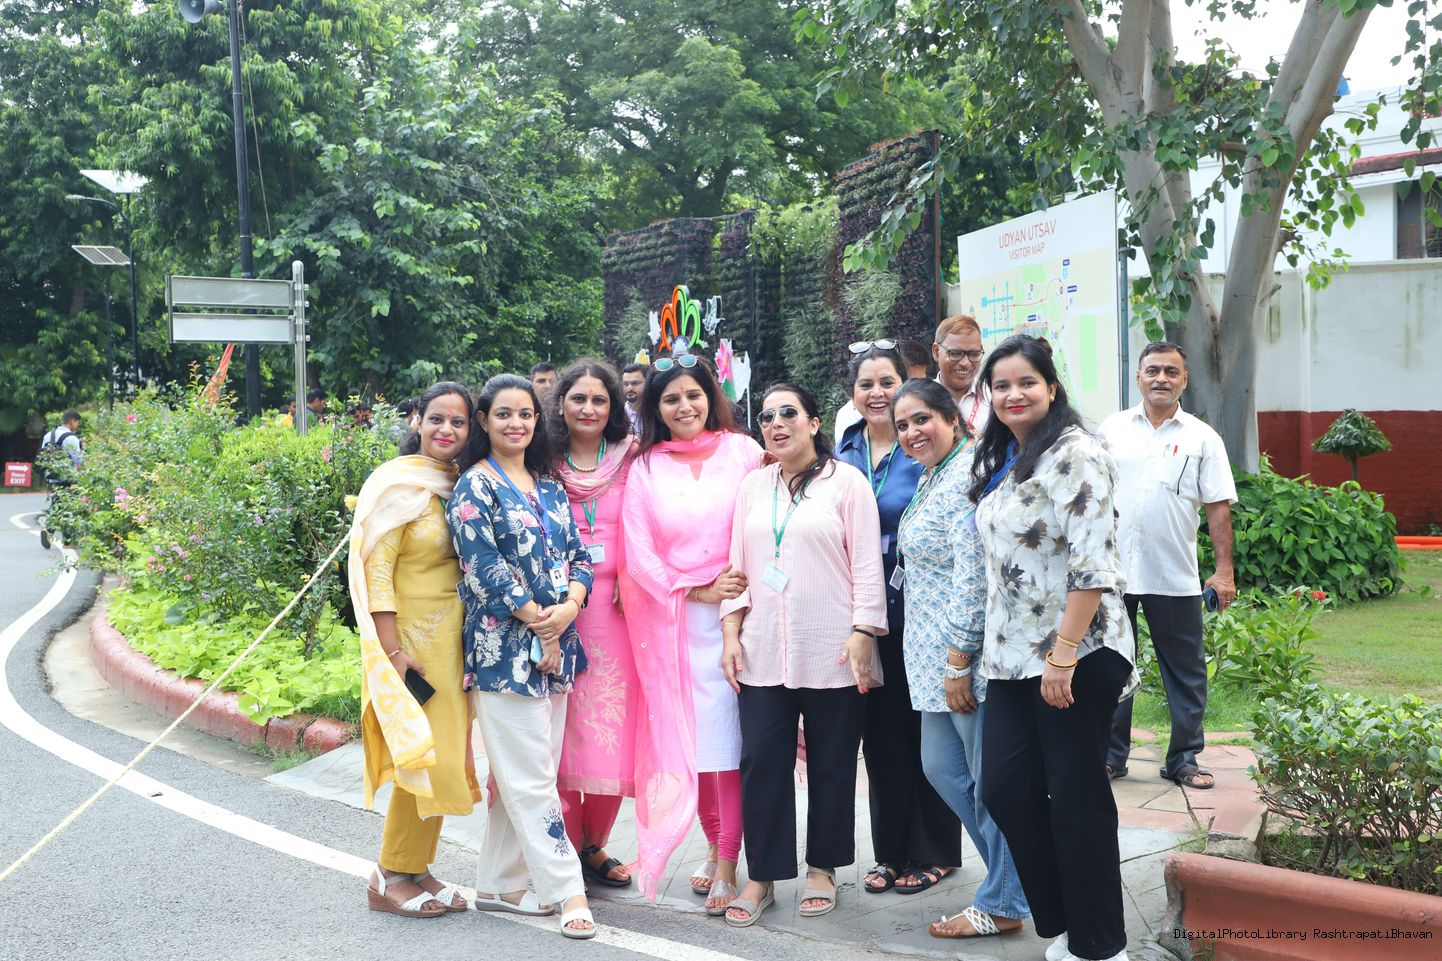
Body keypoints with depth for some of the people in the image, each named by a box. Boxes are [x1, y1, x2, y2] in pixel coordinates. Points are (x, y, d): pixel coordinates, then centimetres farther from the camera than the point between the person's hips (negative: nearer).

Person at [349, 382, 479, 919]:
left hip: (456, 641, 7)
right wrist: (392, 653, -19)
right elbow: (375, 568, -14)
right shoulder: (399, 483, -11)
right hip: (413, 637, -7)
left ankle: (417, 870, 21)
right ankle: (389, 877, 8)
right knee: (423, 758, -6)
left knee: (446, 756, 9)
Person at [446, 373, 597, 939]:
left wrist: (568, 607, -11)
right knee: (531, 778, -4)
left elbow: (578, 556, 9)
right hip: (505, 648, -6)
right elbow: (485, 568, -12)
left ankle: (499, 884, 19)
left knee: (522, 776, 10)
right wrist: (538, 623, -12)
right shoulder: (476, 487, -4)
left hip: (556, 645, 7)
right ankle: (565, 890, 0)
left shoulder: (549, 486, 15)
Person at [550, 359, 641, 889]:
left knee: (612, 733, 1)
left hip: (615, 609, 1)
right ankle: (569, 851, 13)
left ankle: (595, 846, 18)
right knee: (561, 734, 0)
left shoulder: (631, 459, 6)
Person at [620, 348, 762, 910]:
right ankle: (715, 846, 19)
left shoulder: (741, 451, 3)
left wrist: (739, 594, -10)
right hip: (672, 619, 2)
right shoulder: (645, 468, 9)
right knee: (687, 735, 3)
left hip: (736, 611, -2)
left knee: (728, 736, -6)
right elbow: (639, 553, 4)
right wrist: (697, 592, -5)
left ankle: (727, 864, -1)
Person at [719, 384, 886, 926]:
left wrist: (862, 632, -11)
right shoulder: (752, 486, 13)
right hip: (763, 651, 3)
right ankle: (762, 876, 10)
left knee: (831, 763, 6)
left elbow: (867, 564, -4)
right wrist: (731, 632, 5)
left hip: (832, 653, -3)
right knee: (762, 762, 1)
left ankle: (823, 868, 21)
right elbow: (737, 564, 13)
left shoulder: (845, 481, 0)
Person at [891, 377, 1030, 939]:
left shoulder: (967, 477, -17)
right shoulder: (932, 478, 15)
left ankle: (1001, 905, 14)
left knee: (989, 780, 1)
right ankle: (1013, 872, 28)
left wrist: (959, 661, -22)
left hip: (967, 653, -10)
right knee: (941, 769, 15)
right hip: (936, 657, 10)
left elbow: (974, 577, -22)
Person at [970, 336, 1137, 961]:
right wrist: (990, 646, 18)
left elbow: (1091, 563, -19)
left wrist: (1063, 655, -22)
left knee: (1075, 798, -1)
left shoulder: (1074, 453, -11)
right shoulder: (999, 463, 15)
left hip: (1076, 654, -8)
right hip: (1013, 654, 8)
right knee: (1004, 790, 4)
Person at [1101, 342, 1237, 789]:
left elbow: (1218, 507, 0)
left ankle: (1184, 760, 16)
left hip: (1175, 578, -1)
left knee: (1185, 673, 5)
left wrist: (1224, 571, -5)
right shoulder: (1113, 429, 7)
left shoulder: (1202, 438, 3)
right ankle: (1109, 756, 19)